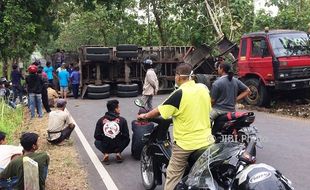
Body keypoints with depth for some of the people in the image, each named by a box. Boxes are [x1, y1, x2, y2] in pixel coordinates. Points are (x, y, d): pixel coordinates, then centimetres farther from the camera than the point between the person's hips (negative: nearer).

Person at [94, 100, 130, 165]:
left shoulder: (101, 120, -4)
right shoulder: (122, 120, -6)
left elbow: (96, 136, -3)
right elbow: (126, 136, -3)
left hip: (105, 147, 1)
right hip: (118, 146, -1)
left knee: (96, 142, 33)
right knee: (127, 139, 28)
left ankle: (105, 153, 6)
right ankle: (118, 152, 7)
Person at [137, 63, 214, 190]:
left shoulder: (179, 94, -17)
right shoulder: (204, 88, 1)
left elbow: (159, 111, -9)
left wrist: (145, 116, 10)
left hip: (185, 143, -5)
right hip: (206, 140, 6)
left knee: (173, 177, 6)